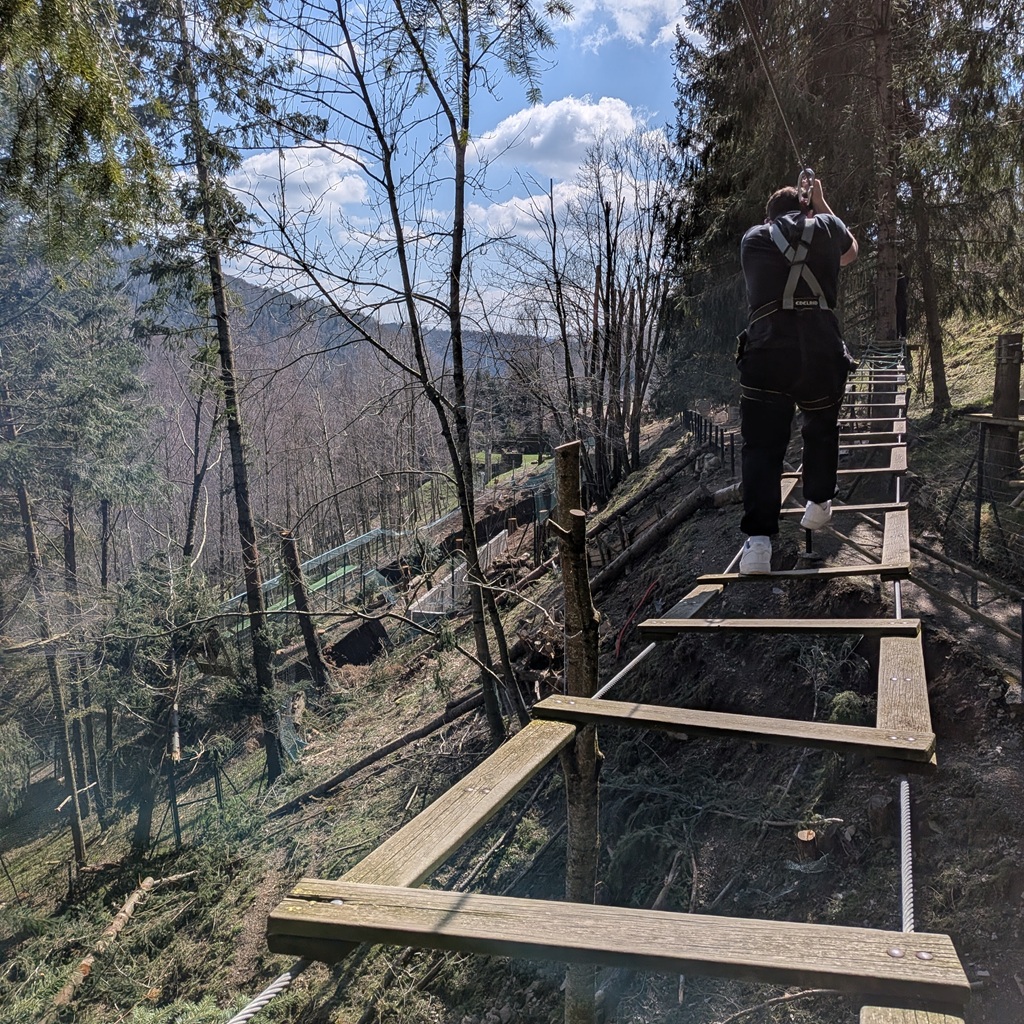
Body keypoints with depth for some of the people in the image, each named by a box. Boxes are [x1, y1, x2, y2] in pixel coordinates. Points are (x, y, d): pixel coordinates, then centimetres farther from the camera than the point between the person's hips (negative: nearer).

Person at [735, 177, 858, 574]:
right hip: (822, 352, 1)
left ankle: (758, 540, -13)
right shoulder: (826, 227, 16)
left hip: (765, 354, -1)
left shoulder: (753, 238, 16)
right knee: (821, 429, 26)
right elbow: (850, 252, 40)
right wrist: (821, 204, 46)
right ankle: (818, 504, 38)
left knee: (762, 448, 0)